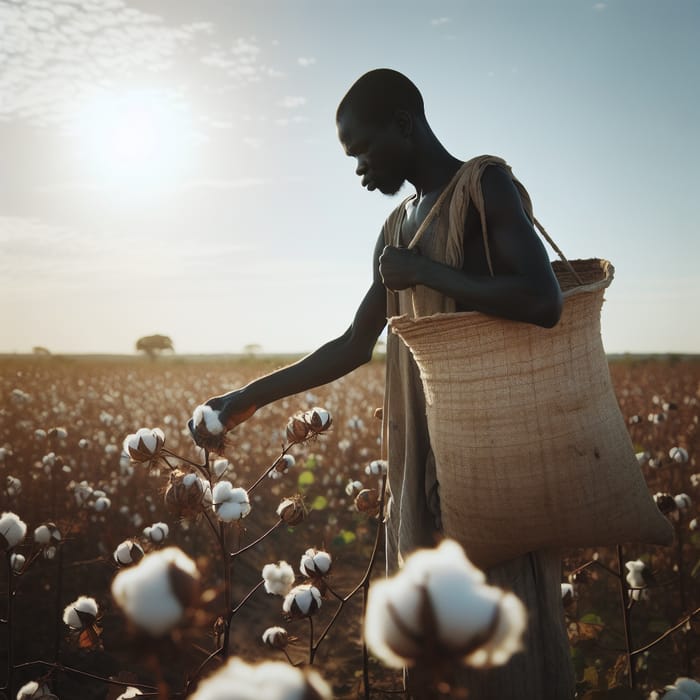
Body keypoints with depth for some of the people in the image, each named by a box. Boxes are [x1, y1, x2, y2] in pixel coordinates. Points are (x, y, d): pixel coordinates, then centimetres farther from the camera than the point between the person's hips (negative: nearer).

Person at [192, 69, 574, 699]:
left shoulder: (484, 184, -4)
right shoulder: (398, 227, 18)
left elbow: (545, 302, -20)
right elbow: (355, 347, 19)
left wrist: (424, 271, -12)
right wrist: (252, 397, 17)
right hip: (421, 455, 8)